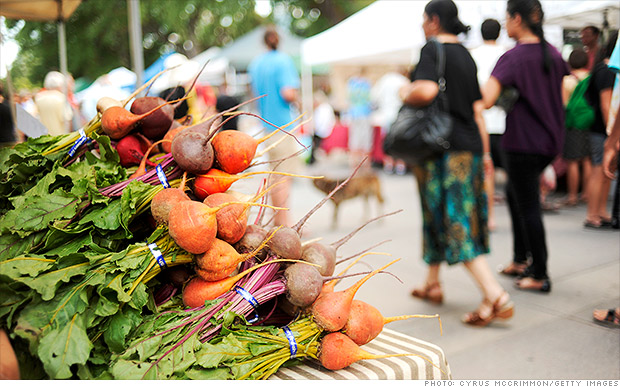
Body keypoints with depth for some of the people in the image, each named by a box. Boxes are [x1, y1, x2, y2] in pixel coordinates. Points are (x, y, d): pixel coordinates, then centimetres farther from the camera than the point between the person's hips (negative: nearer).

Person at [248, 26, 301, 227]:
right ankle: (285, 221, -4)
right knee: (285, 174, -5)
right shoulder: (283, 60, -11)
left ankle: (277, 219, 23)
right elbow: (288, 93, -21)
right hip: (283, 124, -8)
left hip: (266, 123, 8)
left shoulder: (255, 62, 13)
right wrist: (296, 98, -2)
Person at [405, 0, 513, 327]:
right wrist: (482, 152, 19)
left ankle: (495, 296, -12)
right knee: (438, 215, 17)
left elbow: (426, 91, -28)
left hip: (442, 148, -8)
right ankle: (432, 283, 30)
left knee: (455, 224, -6)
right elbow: (477, 107, 15)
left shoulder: (432, 50, -8)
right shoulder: (466, 55, 16)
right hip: (469, 144, 8)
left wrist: (406, 93, -6)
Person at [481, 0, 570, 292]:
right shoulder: (553, 54, 8)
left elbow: (486, 101, -28)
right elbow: (562, 95, 20)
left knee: (528, 208, 0)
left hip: (523, 142, -8)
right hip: (550, 141, 8)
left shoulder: (513, 57, -16)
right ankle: (520, 260, 28)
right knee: (515, 194, 21)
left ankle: (540, 276, 9)